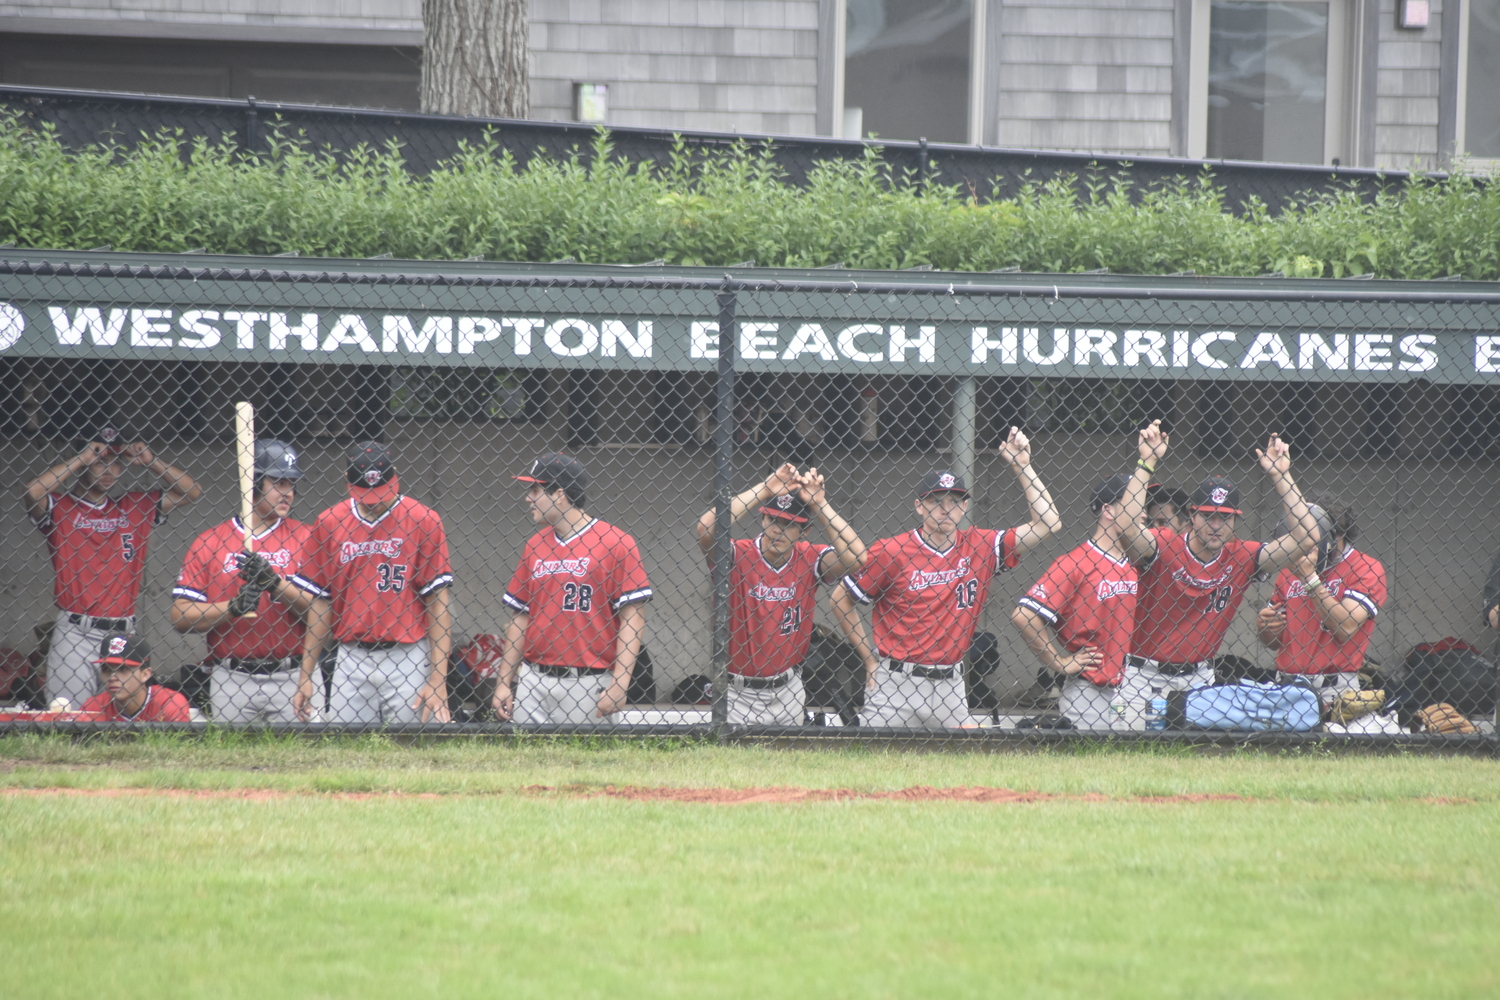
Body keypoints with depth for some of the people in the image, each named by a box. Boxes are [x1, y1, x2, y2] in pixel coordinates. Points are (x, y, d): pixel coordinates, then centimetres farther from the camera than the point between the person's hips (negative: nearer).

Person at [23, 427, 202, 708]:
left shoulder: (133, 508, 15)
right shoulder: (60, 508, 3)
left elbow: (190, 492, 17)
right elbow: (34, 491, -17)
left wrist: (151, 462, 6)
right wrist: (81, 460, -8)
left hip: (122, 633, 4)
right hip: (75, 634, -4)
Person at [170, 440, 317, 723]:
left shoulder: (305, 538, 6)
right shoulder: (208, 542, 5)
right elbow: (181, 617, 0)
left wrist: (274, 582, -15)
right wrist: (232, 608, -14)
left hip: (290, 677, 0)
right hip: (231, 679, 0)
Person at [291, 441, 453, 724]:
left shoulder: (424, 521, -3)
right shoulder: (328, 524, 6)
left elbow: (437, 605, -5)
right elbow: (321, 604, 10)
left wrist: (438, 680, -11)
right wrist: (306, 674, 6)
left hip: (407, 661, -3)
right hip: (351, 662, 3)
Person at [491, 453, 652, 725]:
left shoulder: (616, 544, -4)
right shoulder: (534, 546, 14)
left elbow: (633, 619, -8)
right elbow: (519, 618, 17)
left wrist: (619, 684, -17)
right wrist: (504, 683, 10)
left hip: (588, 684, -5)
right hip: (533, 680, 5)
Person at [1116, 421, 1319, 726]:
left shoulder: (1241, 558, -1)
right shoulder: (1162, 546, -11)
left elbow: (1306, 538, -6)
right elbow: (1127, 527, -32)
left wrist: (1280, 476, -8)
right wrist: (1147, 463, -28)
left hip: (1198, 680, 3)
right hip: (1144, 676, -3)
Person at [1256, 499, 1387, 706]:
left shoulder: (1366, 568, -2)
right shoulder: (1290, 569, 15)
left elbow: (1346, 629, -15)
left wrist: (1310, 578, -14)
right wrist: (1263, 627, -1)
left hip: (1333, 691, -5)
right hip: (1284, 688, 5)